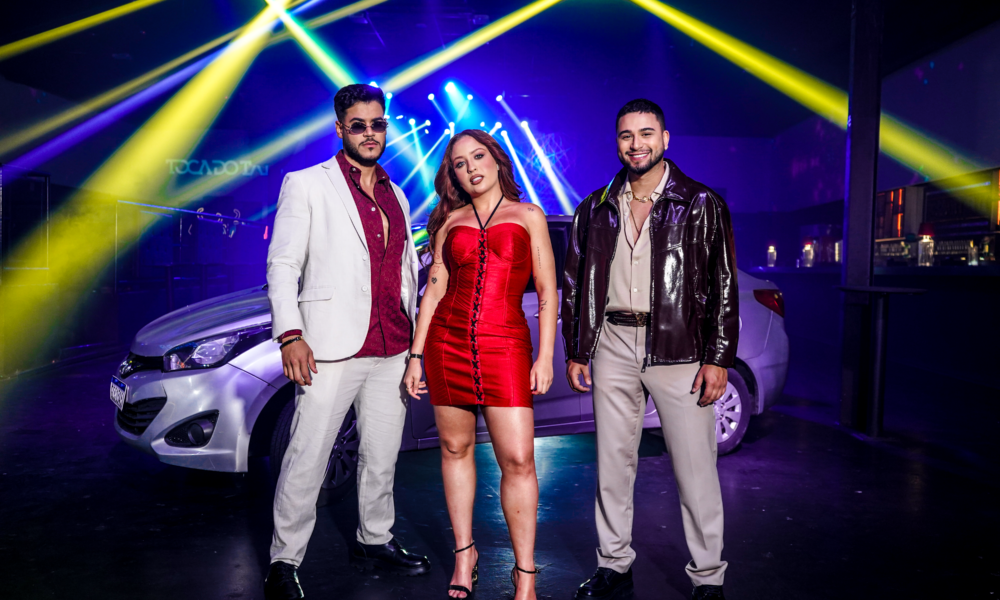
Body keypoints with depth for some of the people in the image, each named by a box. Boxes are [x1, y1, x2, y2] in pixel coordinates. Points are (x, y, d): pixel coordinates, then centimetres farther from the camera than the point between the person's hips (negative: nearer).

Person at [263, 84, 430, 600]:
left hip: (392, 350, 5)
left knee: (382, 457, 14)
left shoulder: (396, 196, 18)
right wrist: (290, 334, -15)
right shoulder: (306, 184, 3)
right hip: (332, 345, -5)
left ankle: (374, 542, 31)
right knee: (306, 460, -3)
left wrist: (415, 338, 17)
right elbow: (282, 265, -3)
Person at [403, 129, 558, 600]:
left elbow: (547, 290, 5)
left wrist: (545, 356, -3)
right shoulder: (449, 221, 13)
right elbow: (434, 291, 10)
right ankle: (464, 552, 25)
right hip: (447, 342, 3)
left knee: (517, 459, -7)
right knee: (455, 449, 9)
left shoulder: (527, 216, 8)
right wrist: (415, 356, 5)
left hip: (505, 345, -2)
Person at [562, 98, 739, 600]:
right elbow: (574, 283, 13)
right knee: (613, 463, 10)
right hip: (613, 346, 3)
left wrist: (718, 357, -7)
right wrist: (575, 351, 9)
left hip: (678, 349, -3)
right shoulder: (596, 209, 10)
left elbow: (724, 285, -1)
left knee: (695, 469, 1)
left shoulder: (701, 204, 1)